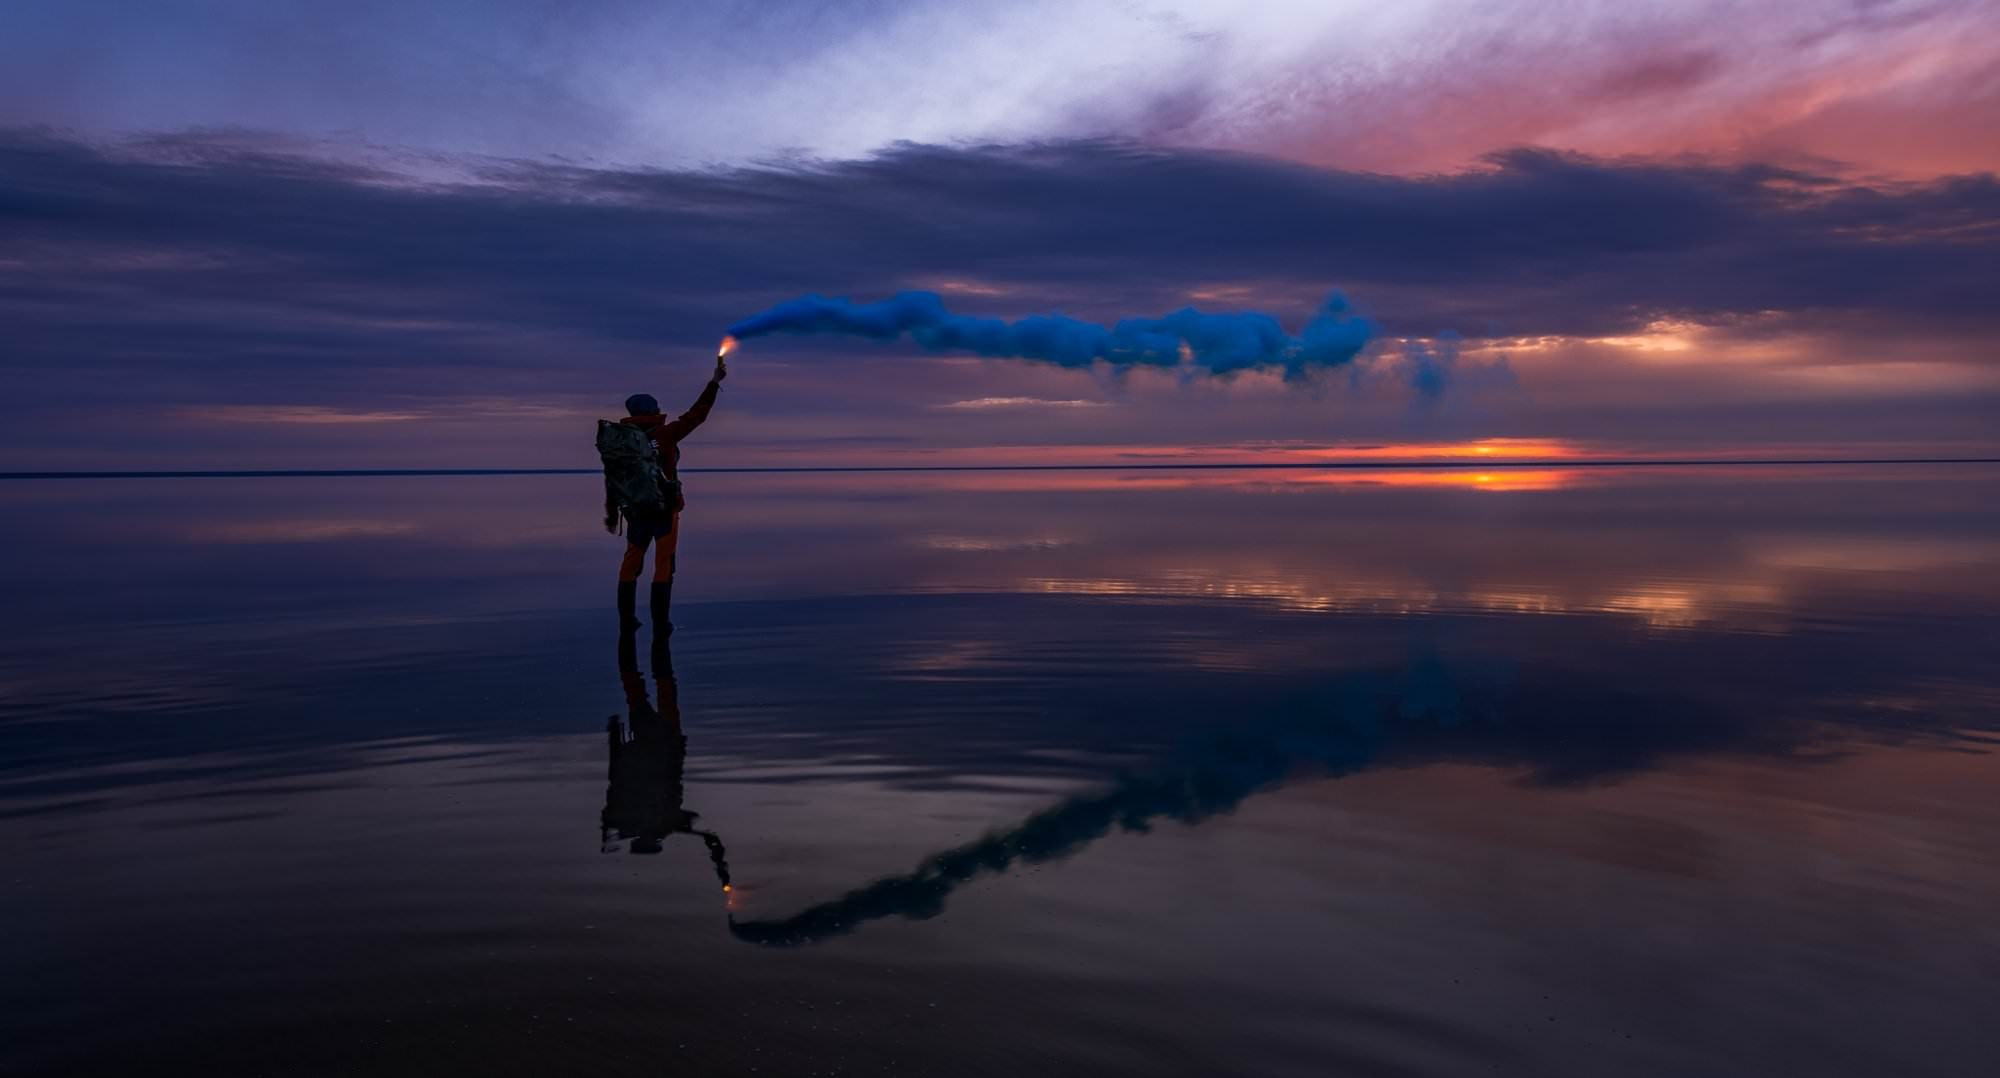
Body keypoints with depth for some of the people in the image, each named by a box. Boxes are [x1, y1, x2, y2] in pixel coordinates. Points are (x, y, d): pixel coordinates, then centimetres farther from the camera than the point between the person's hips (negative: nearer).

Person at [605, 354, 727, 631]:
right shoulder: (666, 434, -7)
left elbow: (612, 480, 5)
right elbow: (696, 414, -3)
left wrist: (612, 514, 16)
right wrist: (715, 382, 5)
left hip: (635, 513, 3)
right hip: (665, 511, -3)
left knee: (631, 564, 14)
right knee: (663, 565, 0)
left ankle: (626, 618, 14)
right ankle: (660, 622, -3)